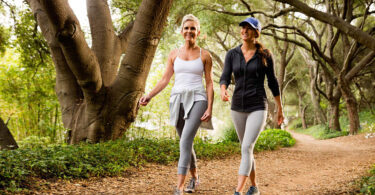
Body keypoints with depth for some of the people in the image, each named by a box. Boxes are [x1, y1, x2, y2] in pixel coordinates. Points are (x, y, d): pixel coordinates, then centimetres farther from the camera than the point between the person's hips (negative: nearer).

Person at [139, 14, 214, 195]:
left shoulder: (204, 55, 3)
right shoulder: (174, 54, 10)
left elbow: (209, 83, 2)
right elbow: (164, 79, 8)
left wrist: (210, 108, -6)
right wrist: (149, 96, -7)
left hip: (197, 100, -4)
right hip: (177, 100, 4)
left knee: (185, 141, -20)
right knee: (186, 143, 13)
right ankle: (194, 177, 37)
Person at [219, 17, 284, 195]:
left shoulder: (265, 55, -4)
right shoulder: (232, 54, 2)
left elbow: (272, 82, 4)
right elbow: (224, 79, -9)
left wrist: (280, 109, 10)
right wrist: (223, 92, -34)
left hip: (258, 108, -4)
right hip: (238, 108, 4)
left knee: (246, 148, -18)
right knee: (246, 149, 15)